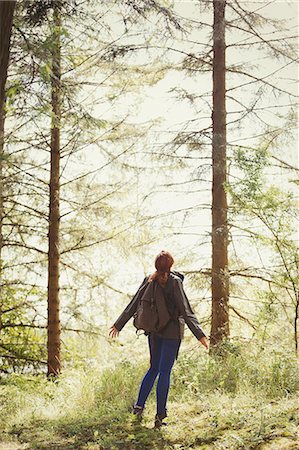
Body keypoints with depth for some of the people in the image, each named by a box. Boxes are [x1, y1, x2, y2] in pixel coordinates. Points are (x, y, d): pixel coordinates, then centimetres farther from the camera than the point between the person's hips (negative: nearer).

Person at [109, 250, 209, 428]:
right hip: (172, 331, -5)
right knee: (164, 372, 1)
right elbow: (186, 311, -18)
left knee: (154, 368, 20)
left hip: (154, 330, 5)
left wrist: (118, 325, 19)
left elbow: (133, 305, 8)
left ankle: (139, 405, 16)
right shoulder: (174, 282, -14)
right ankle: (160, 416, 4)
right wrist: (200, 334, -18)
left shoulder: (148, 281, 1)